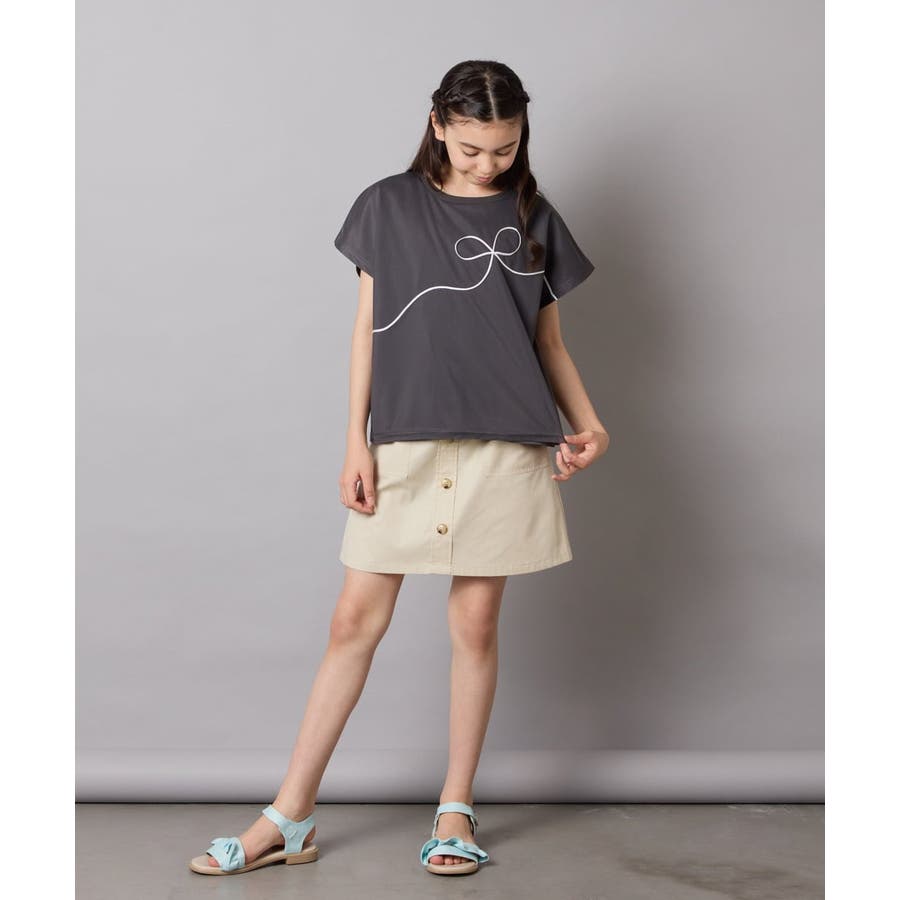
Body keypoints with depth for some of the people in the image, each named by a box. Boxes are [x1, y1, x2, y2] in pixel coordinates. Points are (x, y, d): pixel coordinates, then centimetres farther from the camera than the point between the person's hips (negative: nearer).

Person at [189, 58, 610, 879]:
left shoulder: (534, 219, 9)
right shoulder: (390, 205, 6)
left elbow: (550, 342, 13)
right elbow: (368, 329, 6)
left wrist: (587, 424, -2)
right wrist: (355, 441, -1)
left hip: (504, 449, 1)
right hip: (404, 447, 0)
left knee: (475, 626, 4)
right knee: (355, 622, 0)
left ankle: (456, 809, 19)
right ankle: (290, 819, 9)